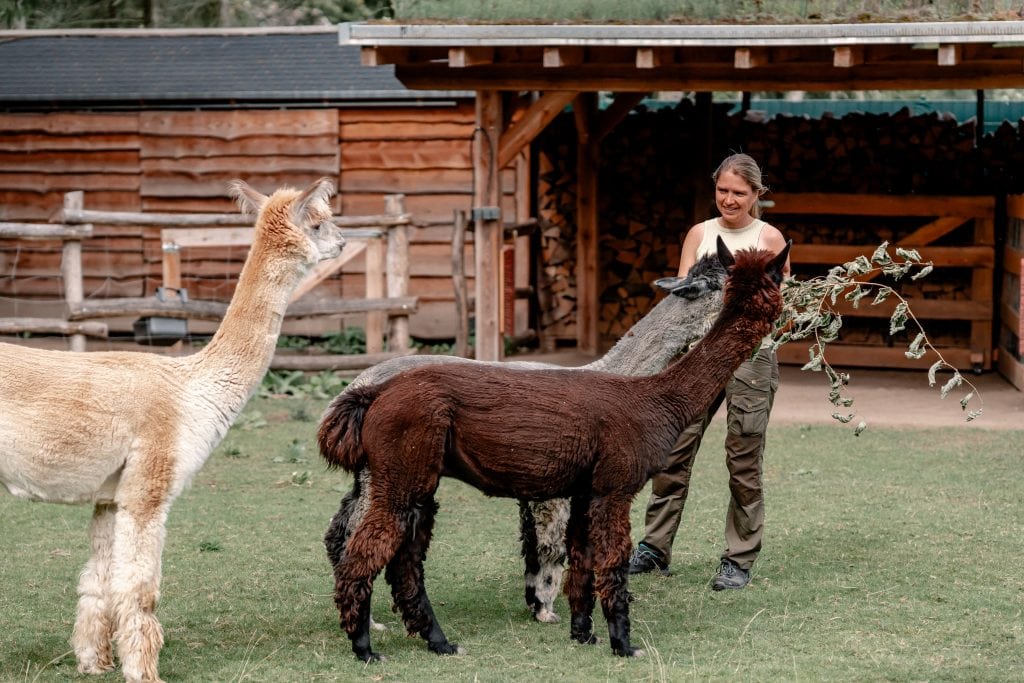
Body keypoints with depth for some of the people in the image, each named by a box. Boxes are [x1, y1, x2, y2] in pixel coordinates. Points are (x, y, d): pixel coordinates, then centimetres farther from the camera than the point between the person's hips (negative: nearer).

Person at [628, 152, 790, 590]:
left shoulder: (769, 239, 4)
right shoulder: (700, 234, 10)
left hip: (751, 353, -2)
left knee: (744, 463, -1)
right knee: (674, 448, -1)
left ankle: (739, 560, 7)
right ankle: (654, 547, 8)